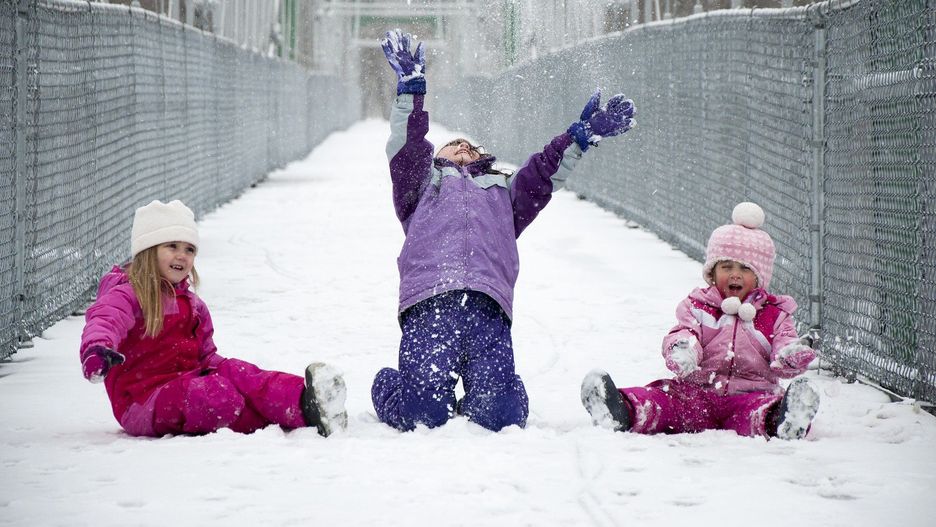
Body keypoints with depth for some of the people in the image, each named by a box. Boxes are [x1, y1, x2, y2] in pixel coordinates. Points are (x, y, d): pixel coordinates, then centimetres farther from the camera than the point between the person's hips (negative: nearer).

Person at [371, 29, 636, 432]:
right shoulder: (423, 183, 35)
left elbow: (545, 172, 30)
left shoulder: (504, 191, 43)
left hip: (488, 307, 2)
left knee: (496, 417, -19)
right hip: (428, 302, -2)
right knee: (422, 415, -20)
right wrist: (411, 87, 8)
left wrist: (581, 135, 20)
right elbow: (406, 148, 19)